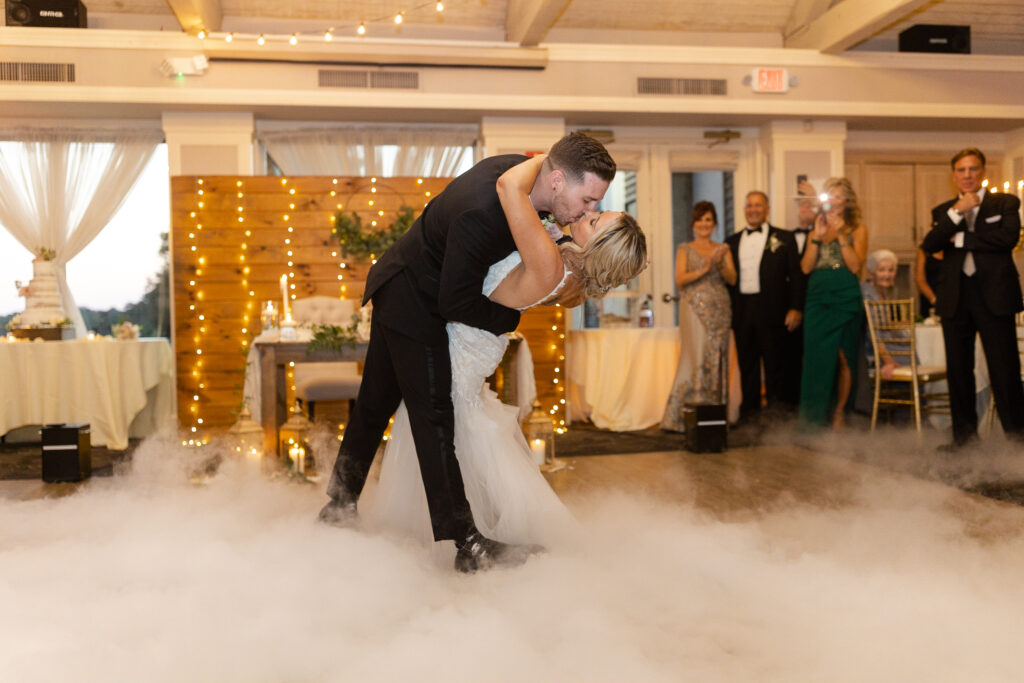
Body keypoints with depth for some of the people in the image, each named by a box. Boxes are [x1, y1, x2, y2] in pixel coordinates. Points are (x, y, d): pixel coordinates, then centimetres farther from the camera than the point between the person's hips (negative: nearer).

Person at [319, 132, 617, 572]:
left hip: (398, 292, 9)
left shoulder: (525, 171, -8)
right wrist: (510, 320, -15)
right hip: (413, 304, -9)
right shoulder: (481, 211, -35)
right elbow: (455, 303, -29)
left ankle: (340, 504, 35)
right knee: (434, 418, -5)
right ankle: (465, 543, 3)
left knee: (376, 402, 19)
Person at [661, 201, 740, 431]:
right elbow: (680, 279, -4)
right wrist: (704, 269, -15)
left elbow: (732, 279, 5)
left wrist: (720, 264, -13)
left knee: (718, 359, 1)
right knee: (697, 358, -10)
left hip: (720, 309, 3)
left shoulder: (723, 249, 14)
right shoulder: (685, 249, 8)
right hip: (695, 307, -3)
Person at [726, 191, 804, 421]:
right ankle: (750, 409, 17)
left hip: (771, 310, -3)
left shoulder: (783, 238, 5)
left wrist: (796, 308, -8)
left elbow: (796, 275, 1)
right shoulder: (732, 242, 14)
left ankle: (776, 409, 12)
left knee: (774, 362, 3)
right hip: (742, 311, 3)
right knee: (747, 363, 8)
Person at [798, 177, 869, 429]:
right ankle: (815, 415, 5)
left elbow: (856, 266, -7)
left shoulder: (857, 229, 7)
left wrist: (841, 236, -10)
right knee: (816, 355, -1)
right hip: (818, 296, 3)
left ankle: (839, 413, 7)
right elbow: (806, 267, 4)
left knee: (842, 357, -2)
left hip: (845, 297, -3)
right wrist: (817, 238, -4)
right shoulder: (816, 230, 16)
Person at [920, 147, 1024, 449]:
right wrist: (957, 211, -11)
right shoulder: (943, 211, 14)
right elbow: (928, 246, -3)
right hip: (956, 297, 3)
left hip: (994, 295, -3)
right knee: (958, 368, 7)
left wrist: (961, 239, -7)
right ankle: (964, 432, 17)